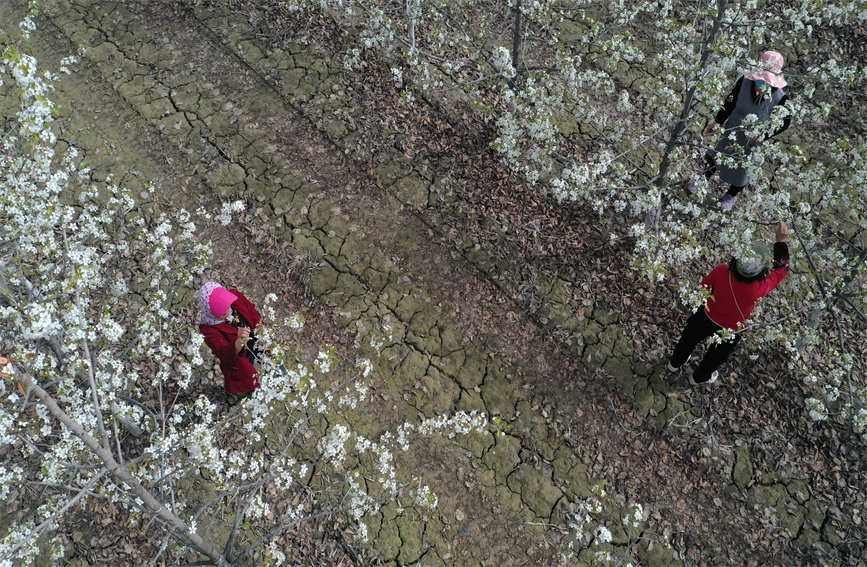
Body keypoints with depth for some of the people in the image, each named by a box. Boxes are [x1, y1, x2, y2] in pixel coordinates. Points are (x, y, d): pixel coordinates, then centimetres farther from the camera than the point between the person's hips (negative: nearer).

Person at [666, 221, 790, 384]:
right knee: (717, 355, 31)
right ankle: (699, 377, 58)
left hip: (707, 316, 2)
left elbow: (705, 284, -12)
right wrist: (781, 241, -23)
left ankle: (675, 363, 60)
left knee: (690, 339, 33)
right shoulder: (758, 290, -40)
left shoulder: (721, 272, -34)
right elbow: (782, 269, -24)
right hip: (730, 329, -2)